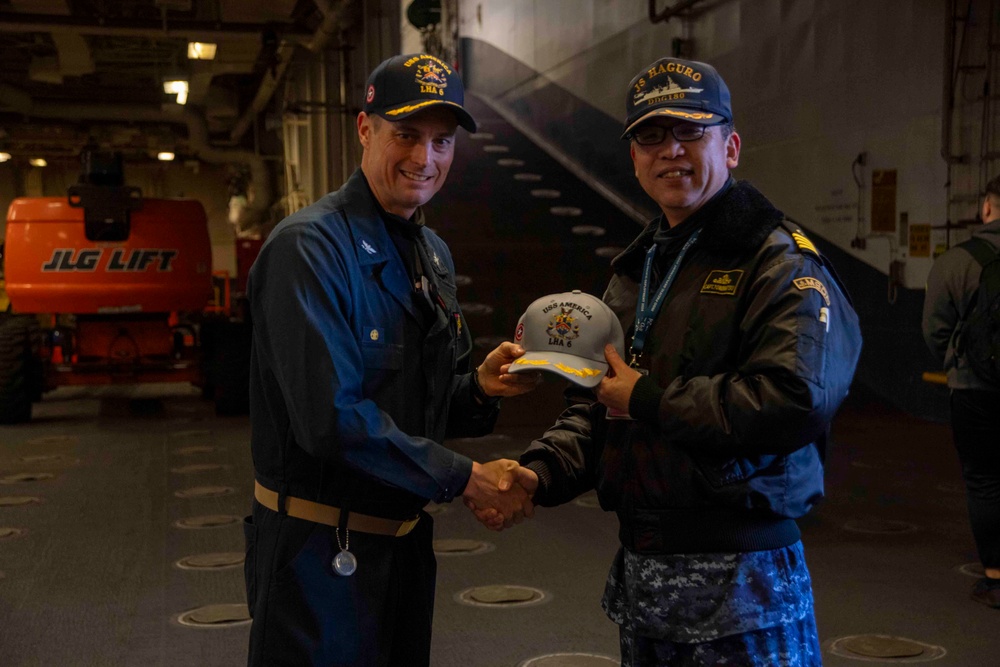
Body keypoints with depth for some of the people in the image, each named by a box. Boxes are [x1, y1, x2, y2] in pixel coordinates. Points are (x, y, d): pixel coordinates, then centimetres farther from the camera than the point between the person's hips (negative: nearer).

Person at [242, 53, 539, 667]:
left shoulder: (434, 254, 10)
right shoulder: (308, 247, -18)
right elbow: (331, 418, -26)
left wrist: (480, 387, -5)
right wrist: (465, 478, -19)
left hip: (405, 542, 8)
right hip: (321, 549, -8)